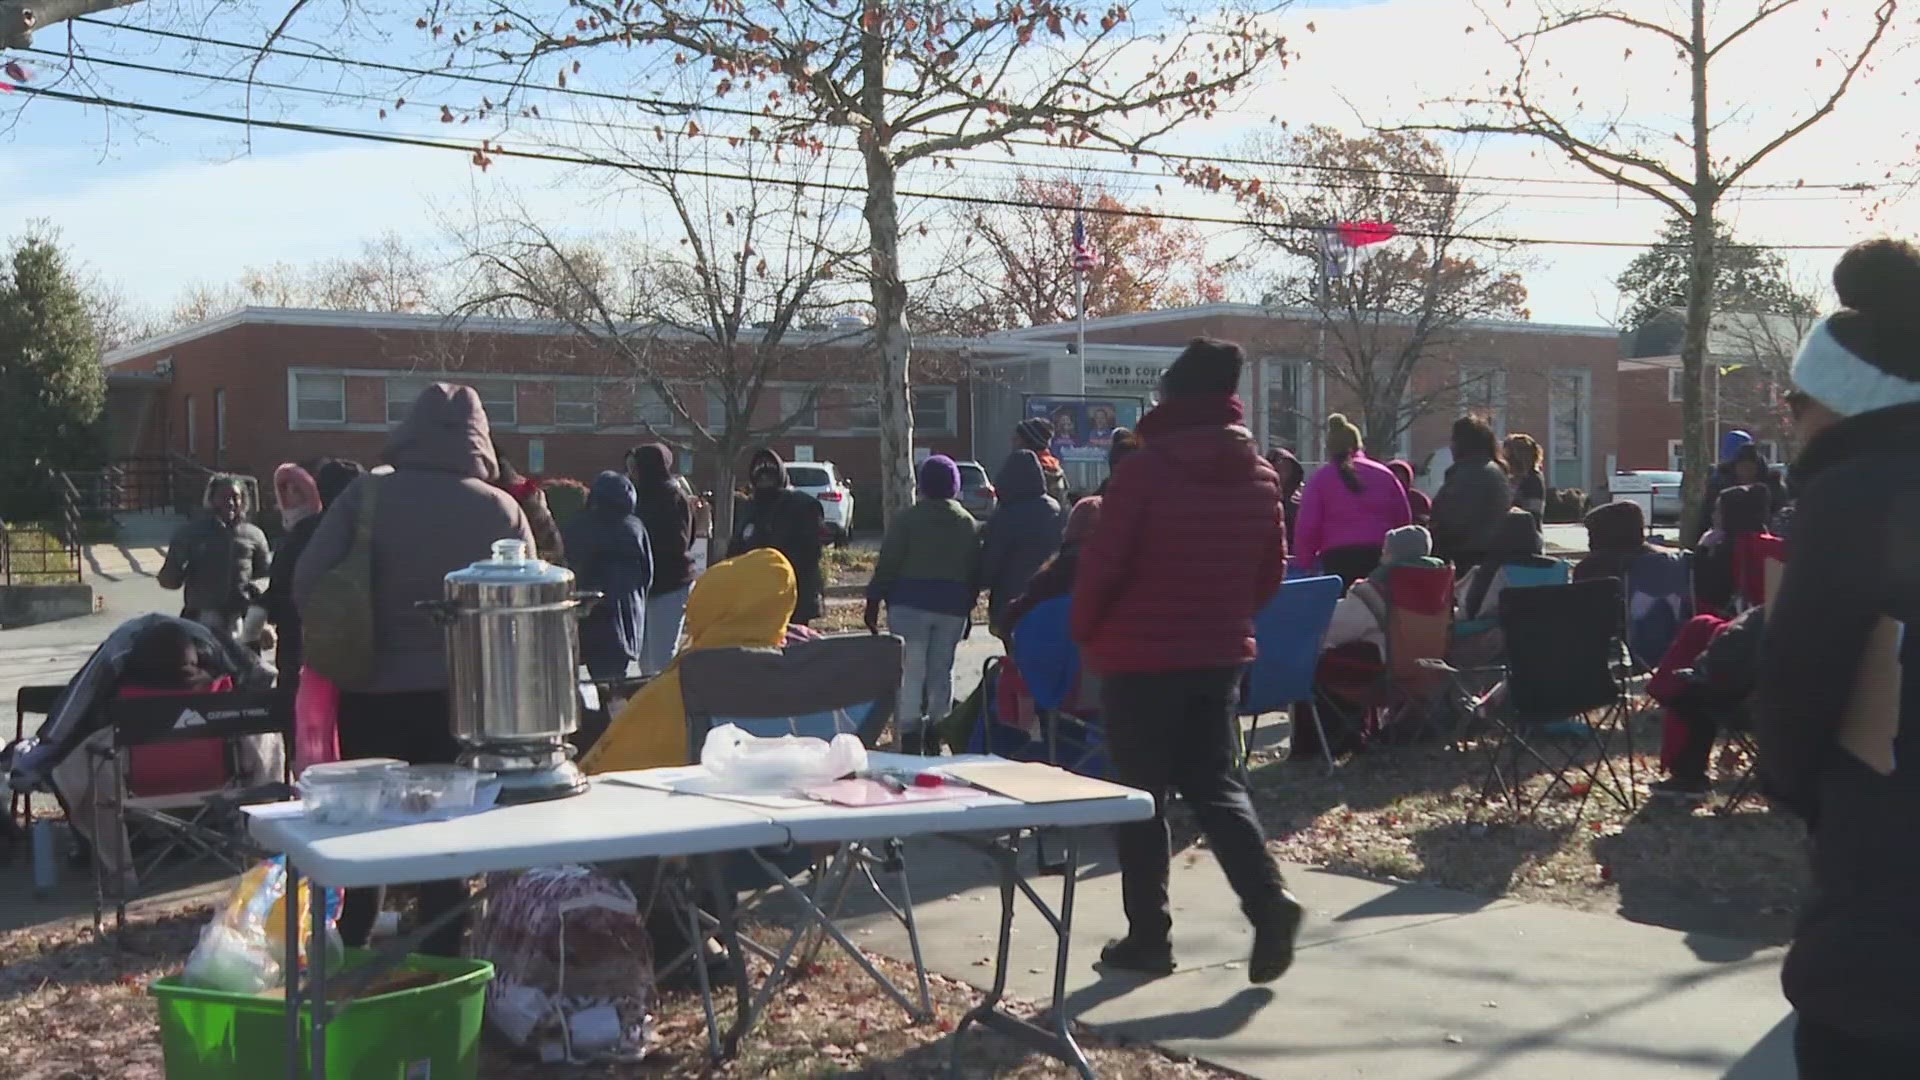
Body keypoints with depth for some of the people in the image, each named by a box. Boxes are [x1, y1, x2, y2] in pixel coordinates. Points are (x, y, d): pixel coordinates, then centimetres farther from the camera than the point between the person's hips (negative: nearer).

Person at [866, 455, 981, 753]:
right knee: (941, 672, 12)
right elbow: (974, 571, 11)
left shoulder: (909, 519, -5)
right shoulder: (968, 523, 9)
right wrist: (967, 607, 18)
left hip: (911, 604, -4)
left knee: (910, 672, -3)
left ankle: (909, 734, -8)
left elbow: (887, 563, -6)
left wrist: (874, 601, -1)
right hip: (952, 606, 4)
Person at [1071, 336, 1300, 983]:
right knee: (1215, 787, 13)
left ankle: (1148, 937, 11)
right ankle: (1269, 900, -6)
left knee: (1140, 798, 6)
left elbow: (1102, 563, -13)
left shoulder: (1146, 469, -13)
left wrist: (1086, 635, 2)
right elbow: (1270, 573, 9)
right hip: (1221, 655, 5)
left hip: (1141, 656, -5)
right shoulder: (1259, 476, 4)